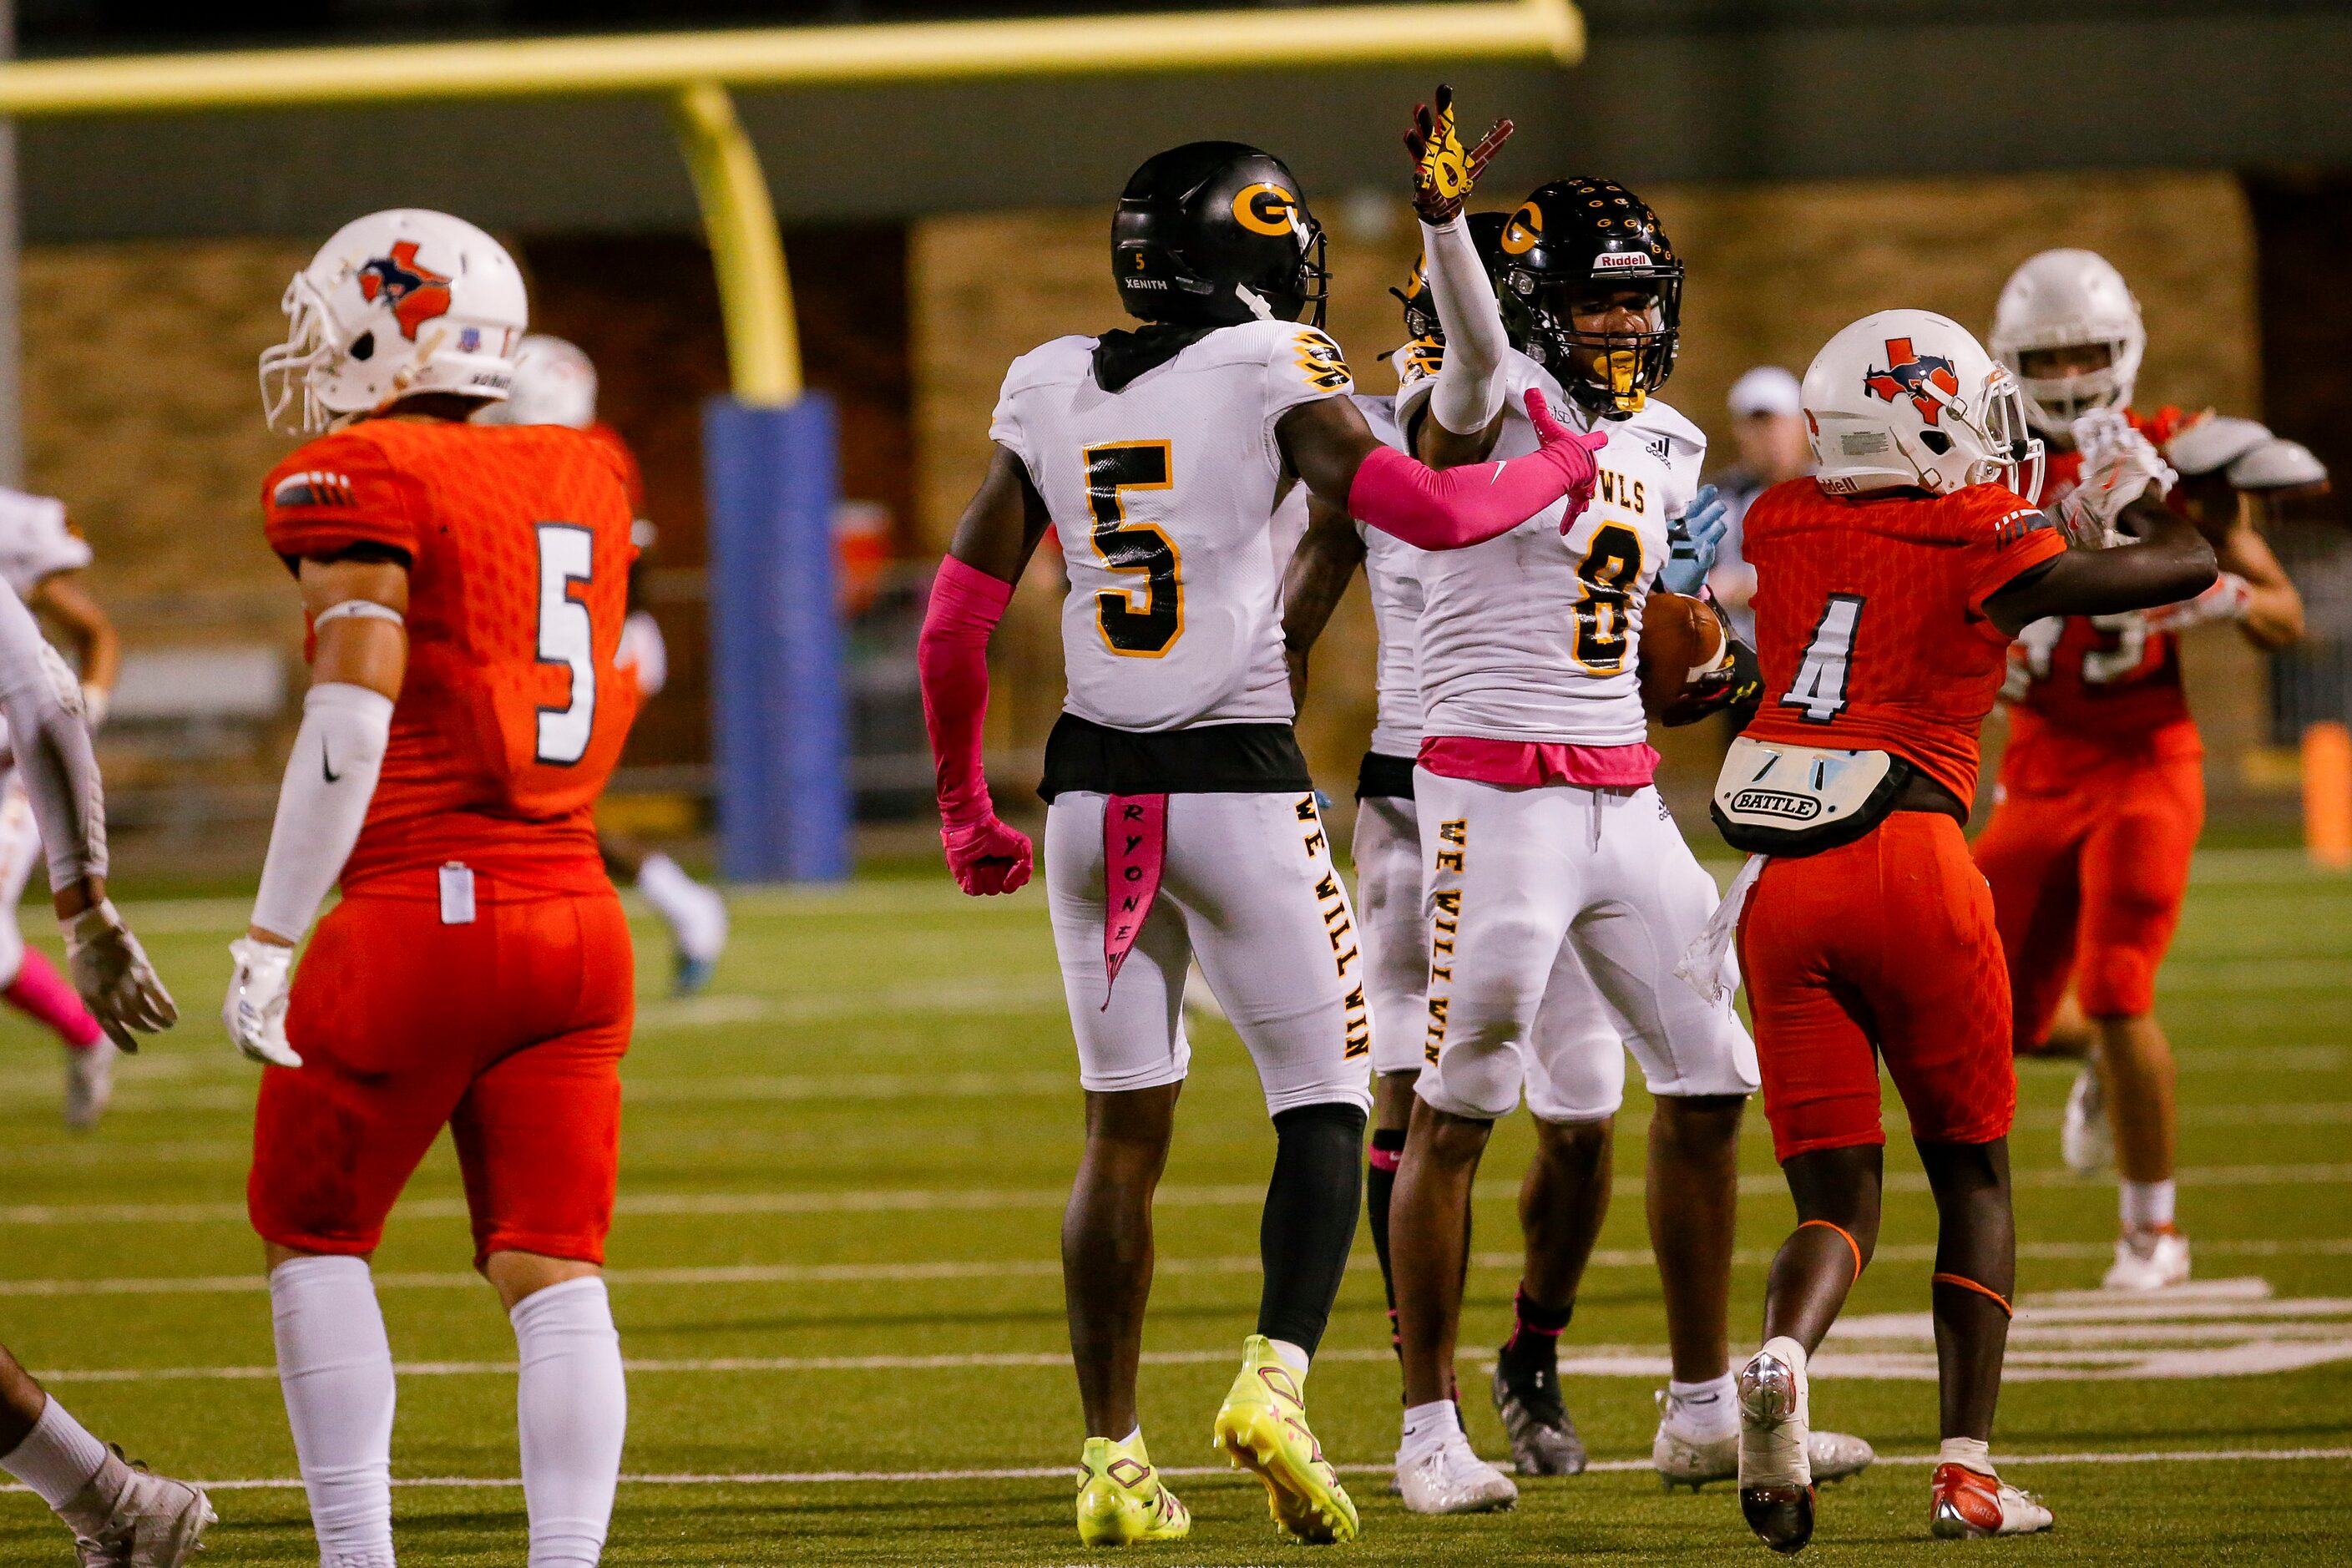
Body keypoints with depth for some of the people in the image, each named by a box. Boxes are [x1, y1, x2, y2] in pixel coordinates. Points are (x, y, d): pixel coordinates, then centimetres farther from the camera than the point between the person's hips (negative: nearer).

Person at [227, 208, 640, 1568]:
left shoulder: (360, 486, -7)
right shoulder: (582, 480, 12)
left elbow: (353, 717, -15)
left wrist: (271, 940, -15)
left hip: (418, 914, -5)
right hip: (576, 920, 5)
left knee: (316, 1238, 11)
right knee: (555, 1271, 3)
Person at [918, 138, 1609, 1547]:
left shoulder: (1051, 391, 8)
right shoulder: (1272, 375, -6)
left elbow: (956, 623, 10)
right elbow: (1433, 513, -11)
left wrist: (966, 808, 21)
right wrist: (1559, 467, 9)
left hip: (1096, 791, 4)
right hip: (1241, 790, -4)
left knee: (1125, 1130, 12)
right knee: (1324, 1110, 6)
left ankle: (1113, 1460, 10)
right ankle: (1277, 1381, -15)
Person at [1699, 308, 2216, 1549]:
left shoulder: (1784, 527, 11)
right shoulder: (1992, 549, 0)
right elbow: (2186, 568, 10)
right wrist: (2139, 492, 31)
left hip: (1780, 886, 3)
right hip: (1906, 860, -3)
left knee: (1836, 1196, 9)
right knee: (1972, 1172, 15)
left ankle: (1781, 1356, -24)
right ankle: (1966, 1469, 8)